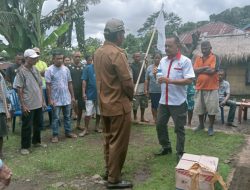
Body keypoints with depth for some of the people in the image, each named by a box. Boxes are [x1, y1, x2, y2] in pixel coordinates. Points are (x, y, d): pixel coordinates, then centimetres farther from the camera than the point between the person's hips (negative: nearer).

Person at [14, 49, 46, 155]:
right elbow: (19, 89, -13)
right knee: (27, 127, 4)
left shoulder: (35, 69, 7)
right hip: (28, 105, -7)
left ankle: (36, 142, 34)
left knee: (38, 124, 17)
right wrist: (23, 105, -16)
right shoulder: (21, 71, -13)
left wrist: (42, 100, 12)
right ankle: (25, 147, 18)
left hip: (38, 104, 7)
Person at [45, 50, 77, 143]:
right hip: (56, 99, -4)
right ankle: (55, 135, 15)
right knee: (55, 118, 6)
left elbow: (70, 84, 8)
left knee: (67, 116, 14)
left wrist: (72, 96, 7)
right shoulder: (49, 70, -9)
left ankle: (68, 132, 26)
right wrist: (50, 99, -14)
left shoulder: (66, 69, 4)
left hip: (67, 98, 4)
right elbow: (48, 86, -10)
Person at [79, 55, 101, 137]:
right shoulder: (88, 68, -5)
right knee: (88, 113, -1)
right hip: (90, 94, -3)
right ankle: (86, 129, 12)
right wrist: (83, 93, -12)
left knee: (99, 112, 13)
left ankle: (97, 127, 29)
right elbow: (84, 81, -7)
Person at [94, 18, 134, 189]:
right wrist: (131, 96, -1)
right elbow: (127, 81, -18)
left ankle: (109, 171, 32)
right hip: (119, 104, -9)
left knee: (109, 139, 19)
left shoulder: (98, 52, 8)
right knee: (118, 142, 2)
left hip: (104, 103, 9)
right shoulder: (117, 53, -19)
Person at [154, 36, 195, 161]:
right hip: (164, 100, 6)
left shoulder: (185, 61, -11)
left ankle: (180, 152, 23)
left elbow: (189, 80, -19)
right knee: (160, 124, 14)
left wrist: (170, 81, -25)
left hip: (178, 101, -6)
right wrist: (156, 74, -6)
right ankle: (166, 147, 34)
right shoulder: (163, 60, 8)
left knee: (179, 128, 7)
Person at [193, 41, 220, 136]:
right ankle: (201, 124, 29)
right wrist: (206, 67, -12)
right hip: (200, 87, 5)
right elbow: (194, 70, -5)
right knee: (199, 108, 12)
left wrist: (200, 70, -7)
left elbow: (212, 71, -18)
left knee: (211, 108, 1)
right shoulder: (198, 58, 10)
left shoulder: (215, 58, -4)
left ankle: (211, 127, 15)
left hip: (211, 88, -4)